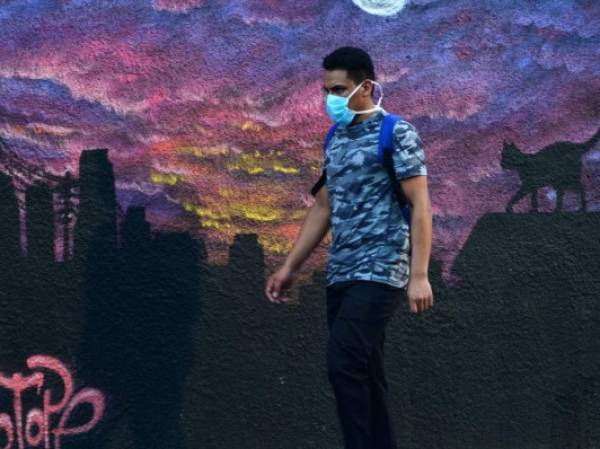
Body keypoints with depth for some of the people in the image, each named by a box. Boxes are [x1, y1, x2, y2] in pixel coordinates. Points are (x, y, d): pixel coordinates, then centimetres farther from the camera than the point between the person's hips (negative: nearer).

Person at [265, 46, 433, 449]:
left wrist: (419, 275, -19)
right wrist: (290, 268, 19)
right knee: (363, 373, 7)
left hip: (380, 273, -8)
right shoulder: (336, 140, 16)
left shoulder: (397, 133, -7)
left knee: (344, 364, -18)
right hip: (341, 275, 8)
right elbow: (323, 207, 21)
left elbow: (420, 206, -11)